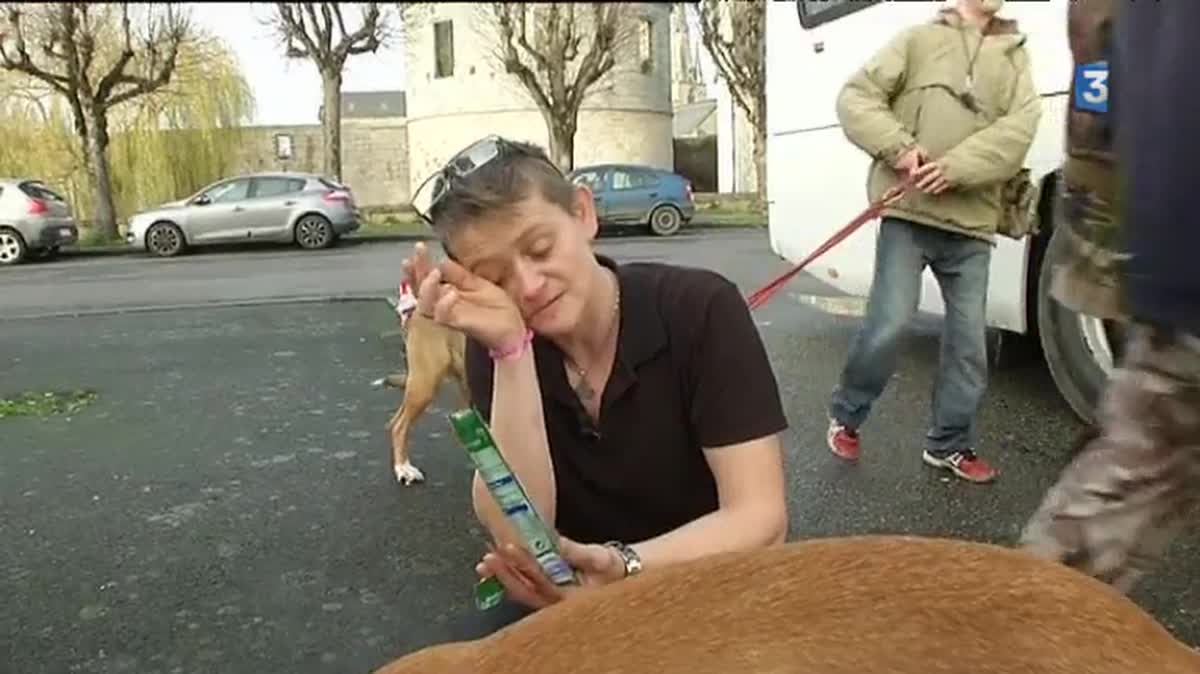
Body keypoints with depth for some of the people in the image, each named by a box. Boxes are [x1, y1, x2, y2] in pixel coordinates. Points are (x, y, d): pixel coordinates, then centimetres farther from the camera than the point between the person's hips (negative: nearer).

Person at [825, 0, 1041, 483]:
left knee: (970, 338, 5)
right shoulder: (919, 39, 9)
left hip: (971, 222, 4)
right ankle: (845, 415, 12)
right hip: (908, 211, -3)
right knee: (890, 321, -11)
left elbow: (1019, 129, 1)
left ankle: (949, 444, 20)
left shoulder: (1014, 56, 16)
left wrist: (957, 168, -15)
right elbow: (856, 97, 2)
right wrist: (898, 146, -14)